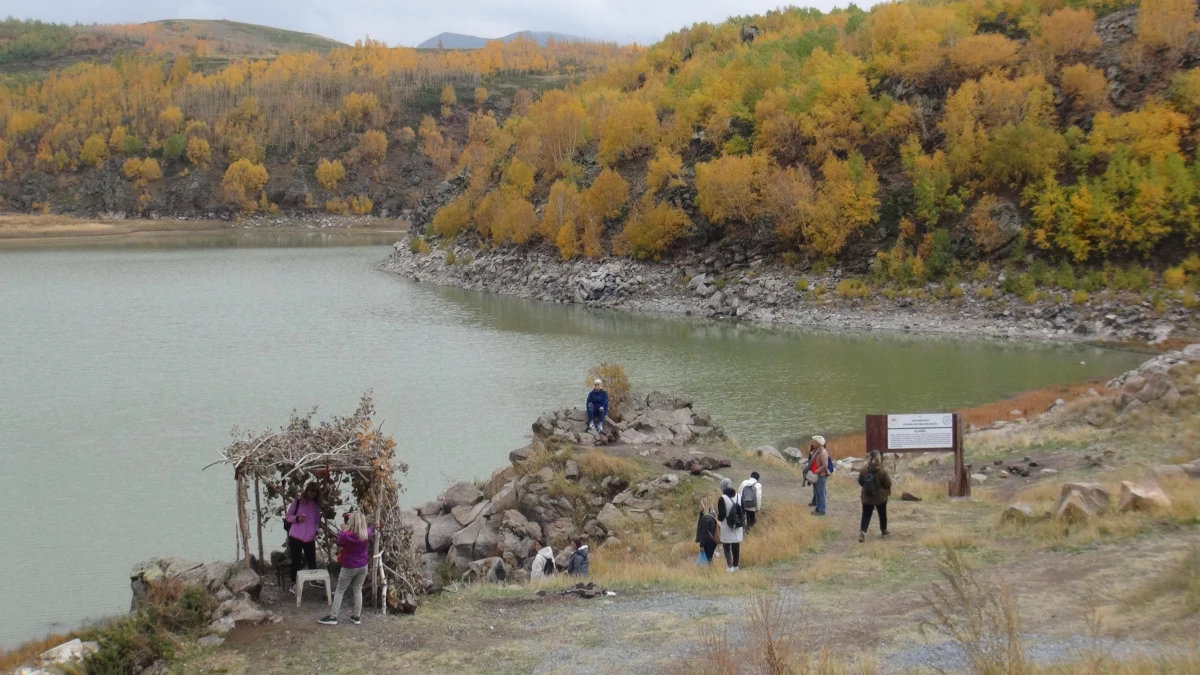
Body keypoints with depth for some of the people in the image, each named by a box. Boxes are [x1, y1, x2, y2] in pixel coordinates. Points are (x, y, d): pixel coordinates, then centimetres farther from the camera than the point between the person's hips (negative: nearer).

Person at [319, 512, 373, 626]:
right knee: (358, 590, 16)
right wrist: (362, 522, 17)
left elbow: (339, 544, -4)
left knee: (340, 591, 8)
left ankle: (333, 617, 10)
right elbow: (372, 530, 13)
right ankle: (357, 617, 21)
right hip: (363, 566, 4)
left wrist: (343, 531, 5)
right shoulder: (367, 533, -13)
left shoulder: (346, 535, -25)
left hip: (349, 567, -4)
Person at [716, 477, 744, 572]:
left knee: (726, 547, 5)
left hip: (727, 527, -5)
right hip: (737, 526, 5)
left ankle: (730, 567, -1)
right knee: (736, 547, 15)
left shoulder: (723, 498, -16)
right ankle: (735, 566, 22)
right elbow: (743, 511, 5)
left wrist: (718, 518, 5)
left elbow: (721, 515, -16)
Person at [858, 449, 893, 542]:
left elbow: (860, 482, 4)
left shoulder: (864, 471, -8)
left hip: (867, 497, 2)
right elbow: (888, 484, -12)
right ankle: (883, 531, 34)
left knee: (866, 515, 3)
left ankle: (862, 531, -16)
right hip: (881, 497, -2)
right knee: (882, 514, 20)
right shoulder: (882, 472, -18)